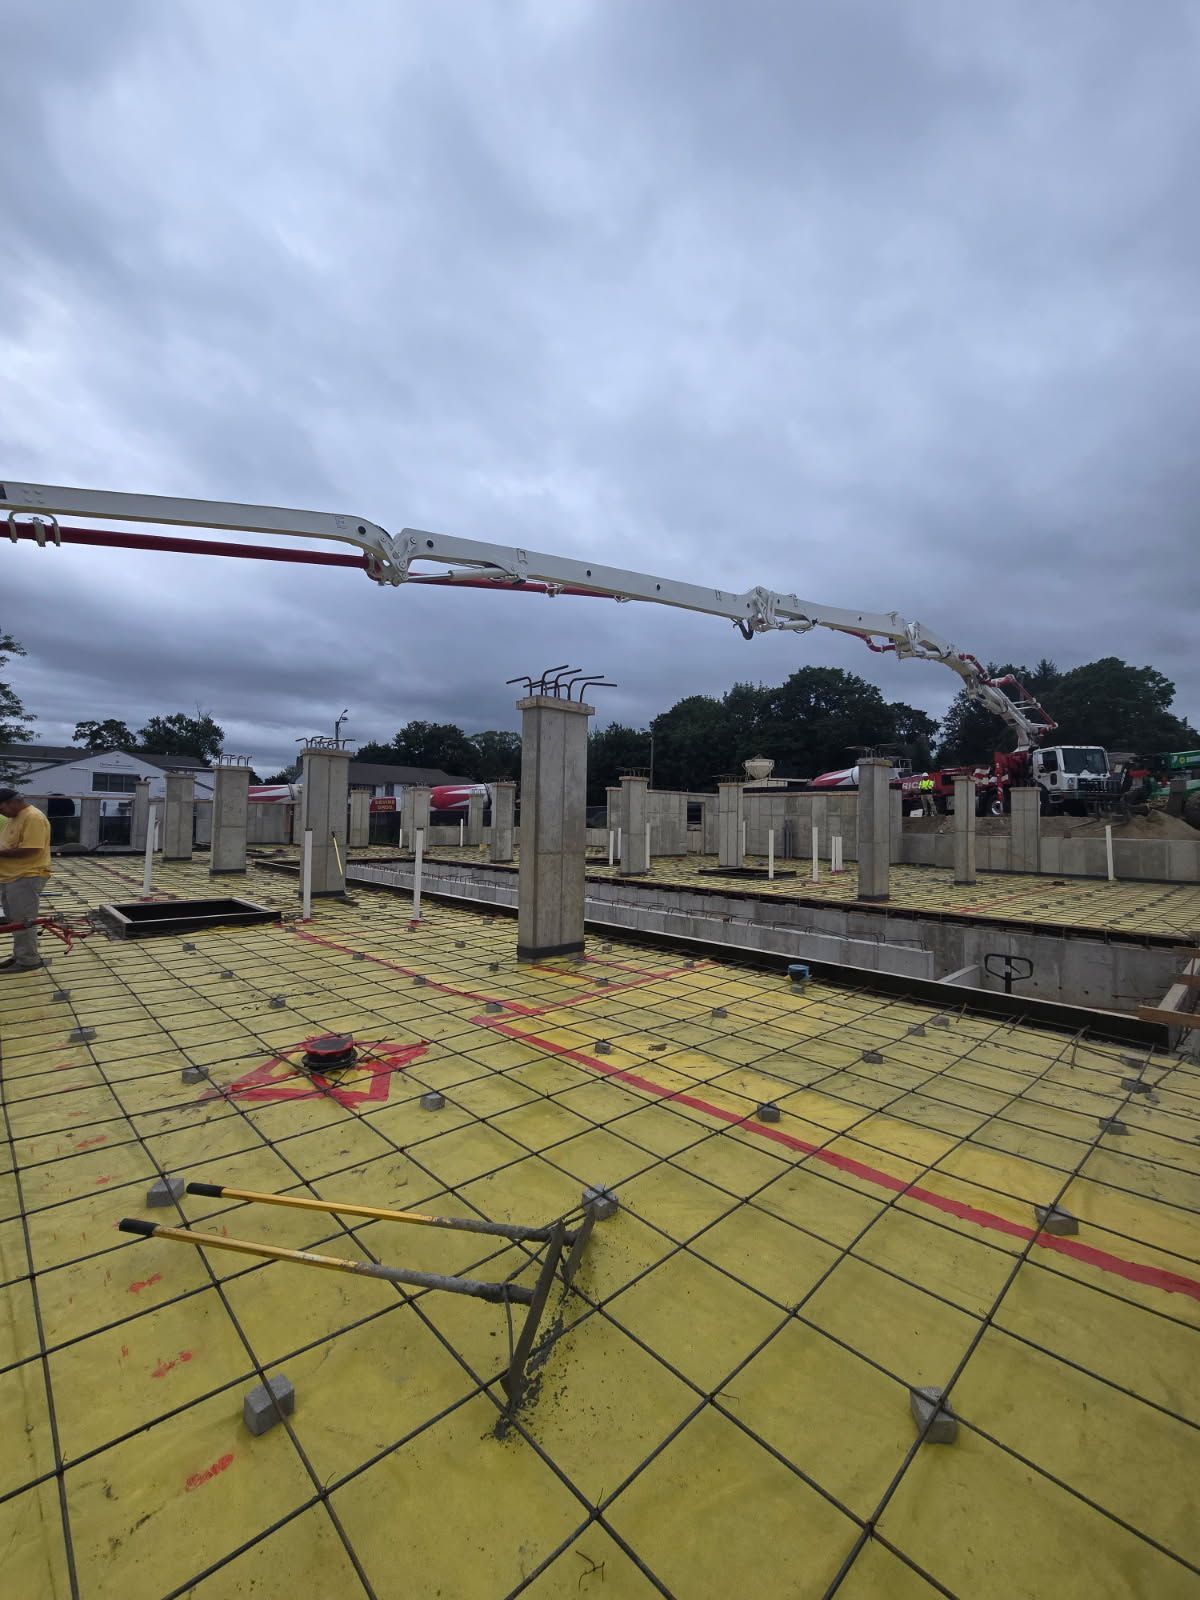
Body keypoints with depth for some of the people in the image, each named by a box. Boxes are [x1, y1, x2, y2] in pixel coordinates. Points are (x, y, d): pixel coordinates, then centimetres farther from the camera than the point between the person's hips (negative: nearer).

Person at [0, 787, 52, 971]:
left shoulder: (33, 818, -18)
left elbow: (29, 850, -24)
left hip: (26, 878, -10)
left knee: (22, 922, -3)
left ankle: (28, 960, 5)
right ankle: (19, 956, 27)